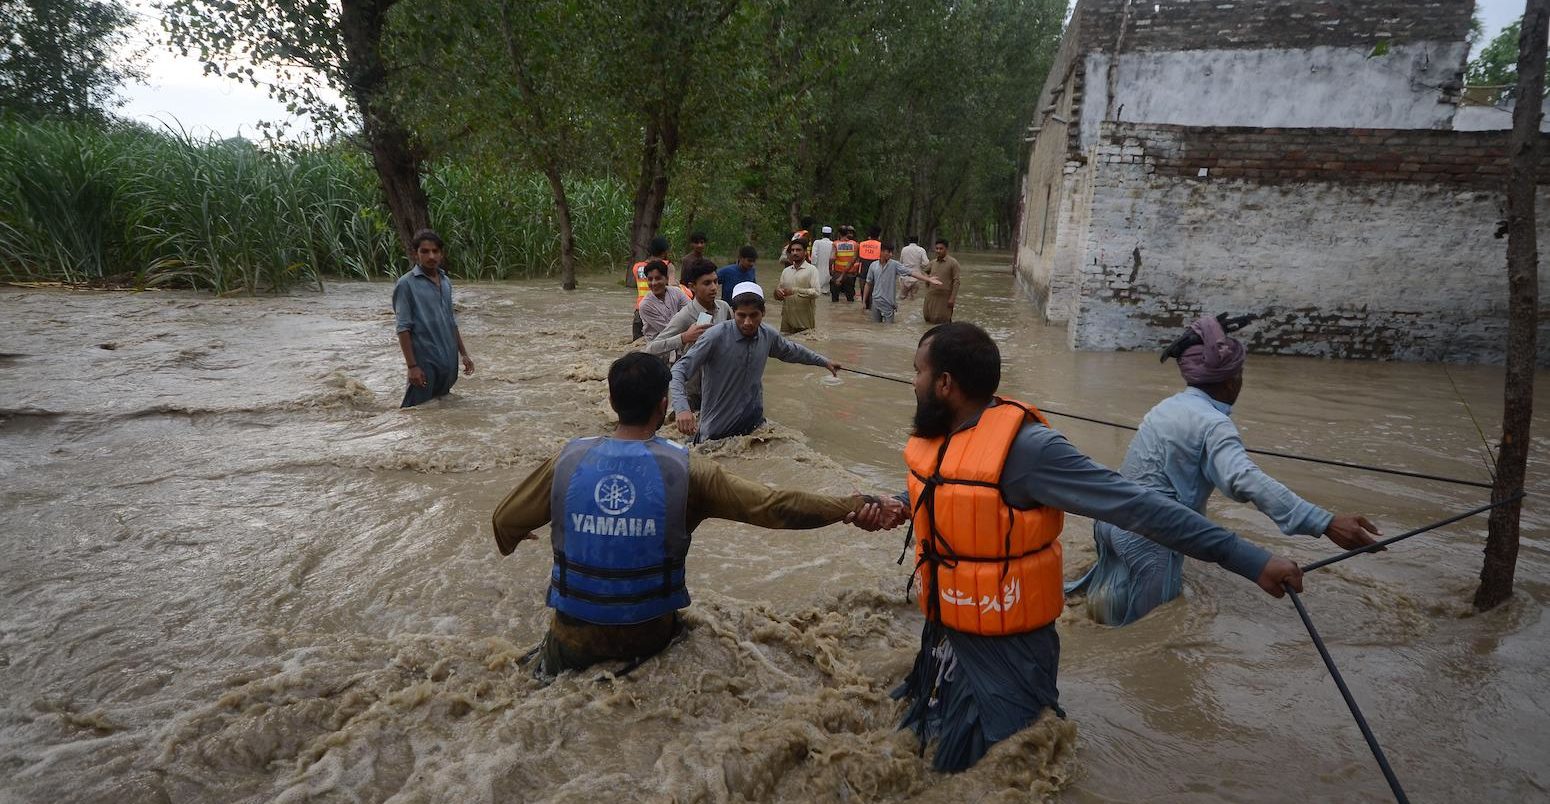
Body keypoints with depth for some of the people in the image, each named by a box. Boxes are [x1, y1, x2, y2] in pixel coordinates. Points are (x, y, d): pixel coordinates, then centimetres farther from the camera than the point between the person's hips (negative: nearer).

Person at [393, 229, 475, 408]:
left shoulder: (446, 282, 11)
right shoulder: (406, 284, -9)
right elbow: (404, 329, -12)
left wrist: (464, 353, 14)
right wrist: (412, 365, -16)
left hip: (448, 361, 7)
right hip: (425, 362, -6)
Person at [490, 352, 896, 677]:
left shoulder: (567, 462, -11)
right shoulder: (685, 471, -16)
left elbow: (505, 522, 1)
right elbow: (773, 506, -16)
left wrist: (509, 542, 24)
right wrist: (847, 506, -7)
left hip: (576, 638, 3)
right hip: (649, 637, -2)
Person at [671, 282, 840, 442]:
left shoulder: (768, 335, -4)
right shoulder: (715, 337, -21)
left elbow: (792, 351, 17)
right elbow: (679, 370, -24)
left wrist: (824, 361, 27)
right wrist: (682, 408, -39)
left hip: (754, 424, 5)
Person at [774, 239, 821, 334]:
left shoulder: (812, 269, -4)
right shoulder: (786, 271, 12)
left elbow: (816, 292, -16)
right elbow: (777, 297, 15)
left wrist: (795, 291, -23)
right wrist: (777, 291, -9)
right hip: (787, 320, 4)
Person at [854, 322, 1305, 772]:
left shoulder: (1024, 446, -26)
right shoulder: (933, 437, -2)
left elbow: (1137, 506, -26)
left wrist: (1248, 559, -27)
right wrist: (901, 508, -1)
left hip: (1006, 653, -8)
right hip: (943, 636, 8)